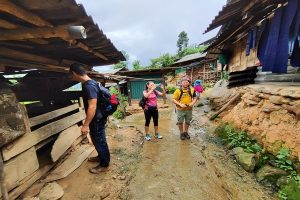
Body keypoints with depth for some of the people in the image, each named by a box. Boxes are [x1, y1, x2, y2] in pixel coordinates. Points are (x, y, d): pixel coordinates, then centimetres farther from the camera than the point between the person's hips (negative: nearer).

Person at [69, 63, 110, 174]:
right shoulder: (89, 83, 8)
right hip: (97, 117, 10)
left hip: (97, 119, -10)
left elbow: (92, 107, -29)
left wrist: (85, 125, -24)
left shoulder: (89, 86, -24)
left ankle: (104, 164, 26)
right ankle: (101, 157, 45)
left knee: (99, 141, 6)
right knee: (97, 140, 24)